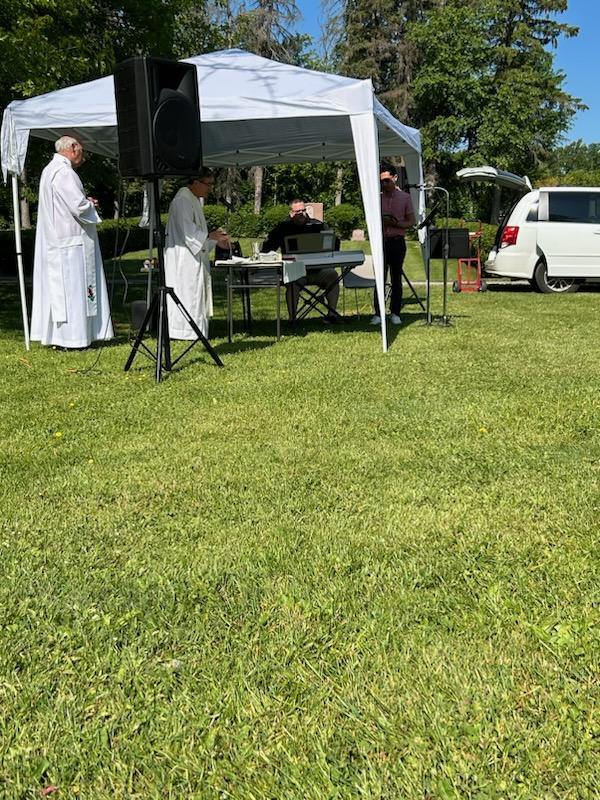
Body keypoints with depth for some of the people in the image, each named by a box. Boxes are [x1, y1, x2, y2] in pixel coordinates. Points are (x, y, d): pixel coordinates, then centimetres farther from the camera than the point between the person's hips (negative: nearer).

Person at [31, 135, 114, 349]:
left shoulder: (49, 170, 17)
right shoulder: (64, 172, -15)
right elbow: (79, 206, -21)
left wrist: (86, 202, 12)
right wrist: (90, 205, 0)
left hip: (53, 241, 10)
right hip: (70, 240, -10)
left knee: (58, 287, 11)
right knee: (73, 287, -5)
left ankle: (56, 334, 17)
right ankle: (71, 338, -2)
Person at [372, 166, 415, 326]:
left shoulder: (405, 197, 5)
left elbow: (411, 221, 5)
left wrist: (397, 224, -13)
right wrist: (381, 221, -11)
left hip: (397, 241, 0)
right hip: (381, 241, 1)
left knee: (396, 278, 4)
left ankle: (395, 313, 11)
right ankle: (378, 313, 1)